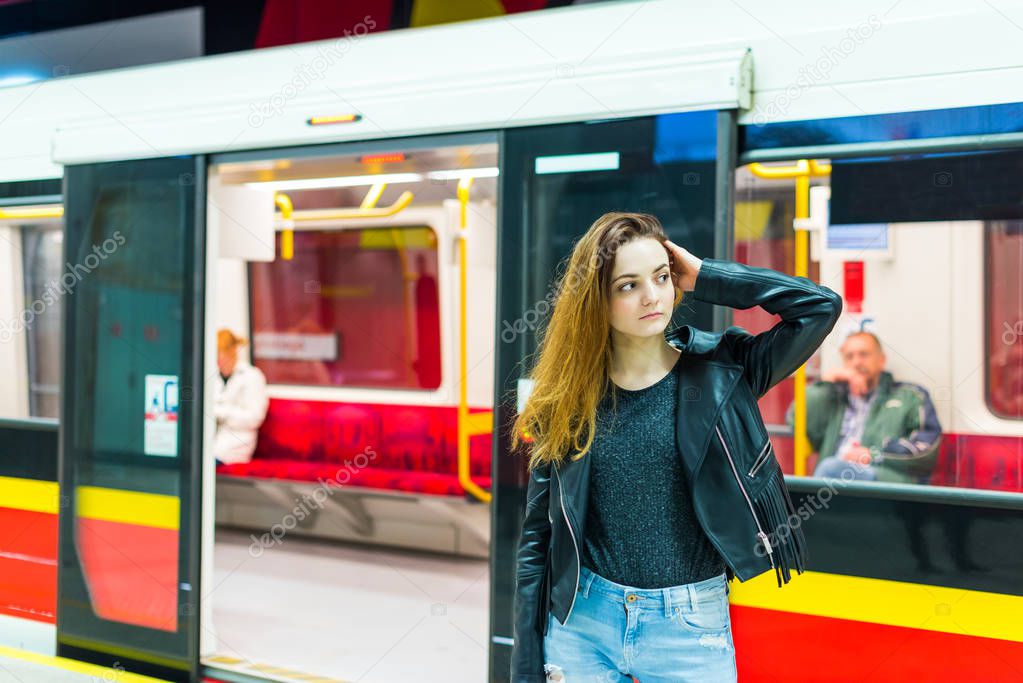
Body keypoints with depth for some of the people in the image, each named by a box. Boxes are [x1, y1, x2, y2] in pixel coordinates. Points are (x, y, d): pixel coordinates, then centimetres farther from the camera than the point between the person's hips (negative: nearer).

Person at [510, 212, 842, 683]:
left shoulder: (721, 372, -3)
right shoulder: (565, 401, -2)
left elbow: (821, 307, -16)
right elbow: (537, 537, 2)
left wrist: (705, 279, -12)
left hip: (691, 627, -1)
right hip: (582, 623, 1)